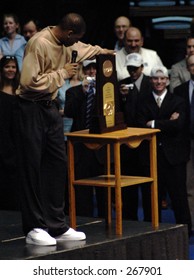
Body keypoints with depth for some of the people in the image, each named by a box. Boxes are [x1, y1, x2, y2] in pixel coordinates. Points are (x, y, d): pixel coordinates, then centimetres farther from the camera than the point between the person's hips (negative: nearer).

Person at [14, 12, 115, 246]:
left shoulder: (65, 43, 7)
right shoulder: (39, 43, -21)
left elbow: (79, 48, 33)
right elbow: (30, 81, -27)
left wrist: (100, 51, 42)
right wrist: (61, 74, -17)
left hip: (49, 107, 9)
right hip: (31, 110, -9)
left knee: (57, 164, 7)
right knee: (31, 168, -4)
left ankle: (57, 226, 13)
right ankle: (34, 229, 1)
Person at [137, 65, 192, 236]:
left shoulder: (178, 101, 3)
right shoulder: (144, 102, 8)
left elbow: (178, 125, -12)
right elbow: (141, 124, -6)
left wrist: (154, 124, -9)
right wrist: (167, 123, -11)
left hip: (173, 154, -2)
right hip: (152, 154, 2)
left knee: (178, 194, 0)